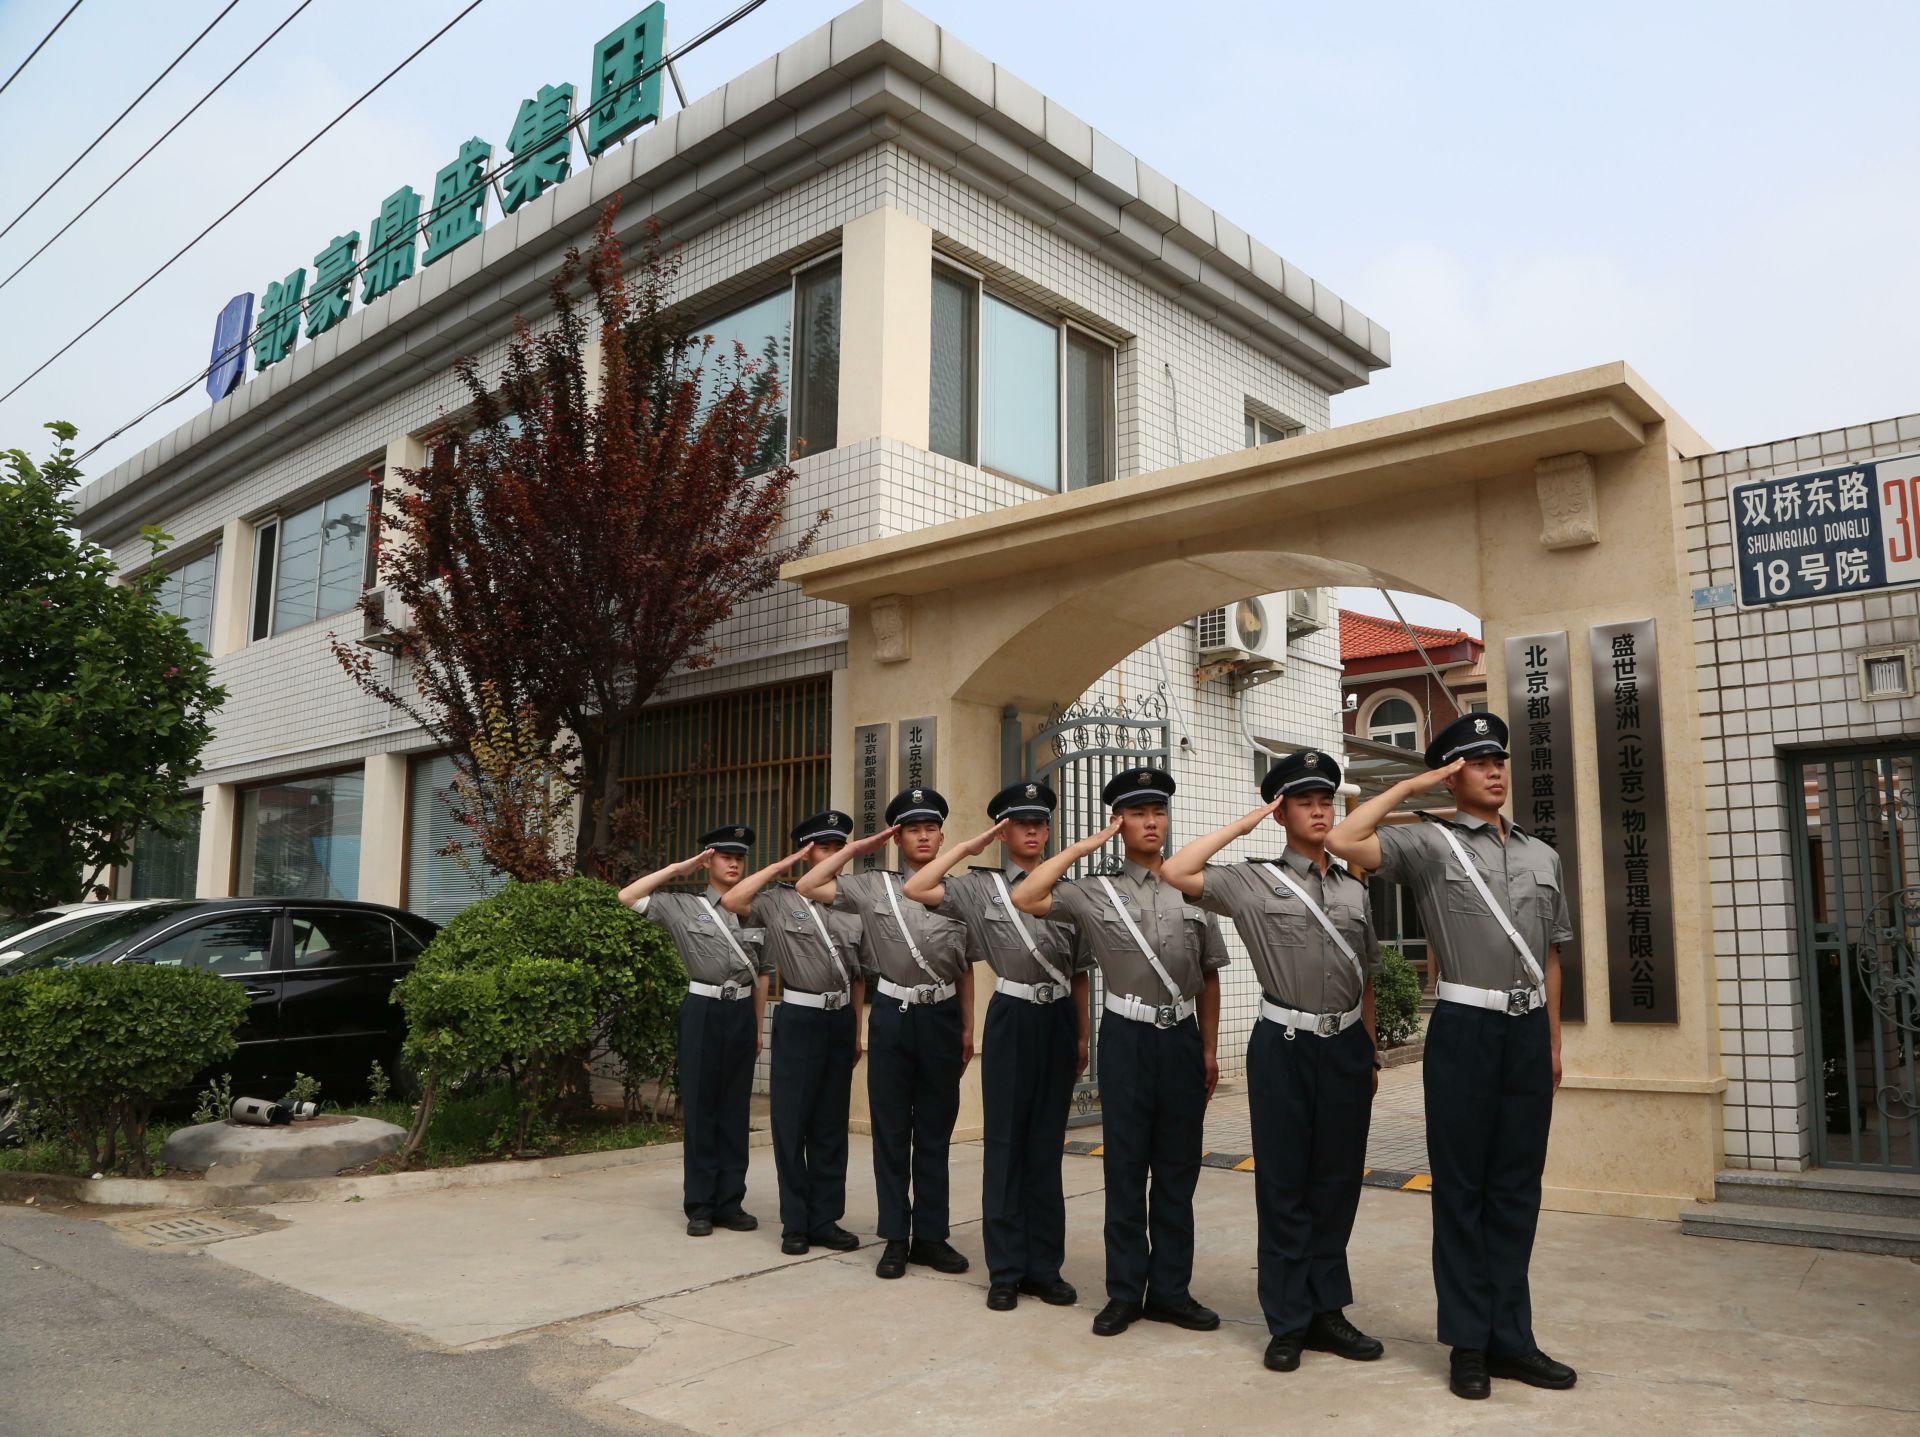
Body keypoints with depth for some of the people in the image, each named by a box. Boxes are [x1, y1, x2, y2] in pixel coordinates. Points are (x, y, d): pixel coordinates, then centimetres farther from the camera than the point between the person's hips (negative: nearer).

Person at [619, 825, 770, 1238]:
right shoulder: (684, 906, 3)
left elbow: (762, 974, 14)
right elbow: (627, 897, -6)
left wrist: (758, 1026, 10)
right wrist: (678, 868, -5)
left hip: (741, 1012, 3)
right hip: (703, 1010, -3)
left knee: (735, 1109, 7)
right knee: (699, 1109, 3)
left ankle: (730, 1202, 16)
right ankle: (700, 1205, 12)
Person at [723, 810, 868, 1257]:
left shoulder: (852, 909, 11)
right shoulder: (780, 901, 0)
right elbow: (731, 901, -18)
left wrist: (857, 1034, 14)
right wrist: (781, 865, -10)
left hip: (841, 1019, 4)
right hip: (798, 1018, -4)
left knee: (832, 1124, 10)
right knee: (793, 1122, 2)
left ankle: (826, 1219, 19)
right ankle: (795, 1223, 13)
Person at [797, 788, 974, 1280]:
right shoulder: (874, 887, 3)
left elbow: (965, 968, 9)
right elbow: (808, 886, -1)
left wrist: (968, 1029, 7)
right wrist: (857, 847, -2)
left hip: (942, 1017, 1)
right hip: (893, 1016, -1)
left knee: (935, 1132, 9)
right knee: (891, 1131, 6)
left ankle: (931, 1235, 20)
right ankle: (896, 1238, 16)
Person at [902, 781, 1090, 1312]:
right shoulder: (981, 886, 1)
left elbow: (1079, 972, 12)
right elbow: (915, 889, -13)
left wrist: (1083, 1035, 8)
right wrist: (967, 847, -7)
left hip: (1059, 1020, 3)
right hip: (1011, 1019, -3)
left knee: (1047, 1146, 9)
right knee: (1006, 1144, 3)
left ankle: (1044, 1265, 19)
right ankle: (1006, 1269, 14)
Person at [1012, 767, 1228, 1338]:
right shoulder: (1096, 893, -1)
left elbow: (1209, 976, 11)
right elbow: (1025, 899, -14)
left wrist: (1210, 1049, 8)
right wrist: (1083, 846, -9)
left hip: (1182, 1038, 2)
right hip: (1127, 1038, -2)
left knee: (1177, 1168, 10)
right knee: (1126, 1167, 6)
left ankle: (1170, 1289, 23)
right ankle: (1125, 1291, 19)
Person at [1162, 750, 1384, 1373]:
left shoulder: (1354, 889, 11)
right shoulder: (1254, 882, -2)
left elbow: (1365, 978, 18)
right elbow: (1175, 872, -15)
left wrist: (1371, 1054, 15)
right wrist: (1244, 823, -9)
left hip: (1347, 1047, 4)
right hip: (1285, 1046, -4)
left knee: (1337, 1182, 11)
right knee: (1284, 1186, 4)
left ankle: (1327, 1309, 23)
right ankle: (1289, 1321, 15)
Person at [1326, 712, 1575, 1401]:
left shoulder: (1542, 855, 14)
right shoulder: (1429, 842, -3)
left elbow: (1550, 953, 17)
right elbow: (1343, 841, -19)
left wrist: (1554, 1040, 14)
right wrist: (1412, 786, -10)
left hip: (1529, 1031, 5)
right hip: (1466, 1029, -5)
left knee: (1517, 1187, 11)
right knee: (1462, 1187, 5)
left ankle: (1511, 1336, 21)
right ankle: (1469, 1342, 15)